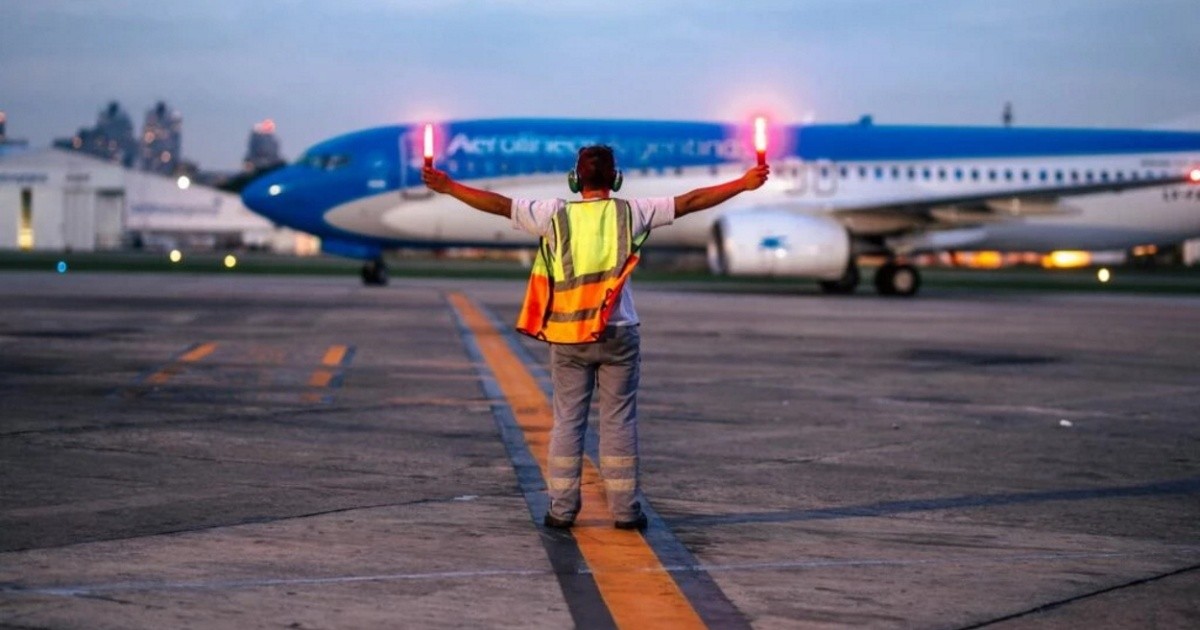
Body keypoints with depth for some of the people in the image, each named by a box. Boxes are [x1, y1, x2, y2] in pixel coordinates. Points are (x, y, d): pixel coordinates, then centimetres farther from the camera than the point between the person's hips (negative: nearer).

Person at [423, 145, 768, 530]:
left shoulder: (555, 215, -2)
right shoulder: (630, 213, -3)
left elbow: (501, 205, -1)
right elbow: (691, 202, -1)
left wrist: (447, 187, 8)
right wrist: (744, 184, 6)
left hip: (567, 336, 1)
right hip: (618, 333, -1)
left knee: (567, 420, 6)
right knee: (619, 420, 4)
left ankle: (562, 508, 6)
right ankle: (624, 509, 4)